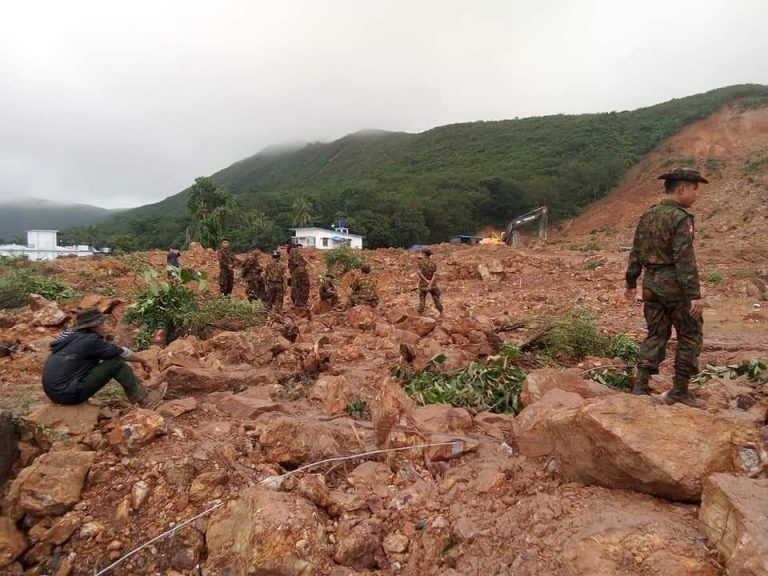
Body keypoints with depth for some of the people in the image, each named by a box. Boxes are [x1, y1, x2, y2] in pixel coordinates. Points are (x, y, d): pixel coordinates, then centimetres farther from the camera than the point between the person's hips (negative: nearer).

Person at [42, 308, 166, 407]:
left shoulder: (74, 337, 12)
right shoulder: (90, 341, -14)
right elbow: (122, 353, -3)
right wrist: (143, 360, 9)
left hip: (54, 391, 9)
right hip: (68, 394, -9)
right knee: (116, 364, -10)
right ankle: (144, 399, -2)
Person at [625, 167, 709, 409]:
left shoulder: (647, 216, 9)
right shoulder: (681, 218, -13)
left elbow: (635, 253, 12)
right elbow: (685, 259, -19)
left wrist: (631, 283, 20)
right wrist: (695, 295, -19)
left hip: (651, 283, 7)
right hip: (674, 285, -7)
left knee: (656, 335, 14)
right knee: (690, 336, 8)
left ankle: (640, 385, 10)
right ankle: (679, 391, 12)